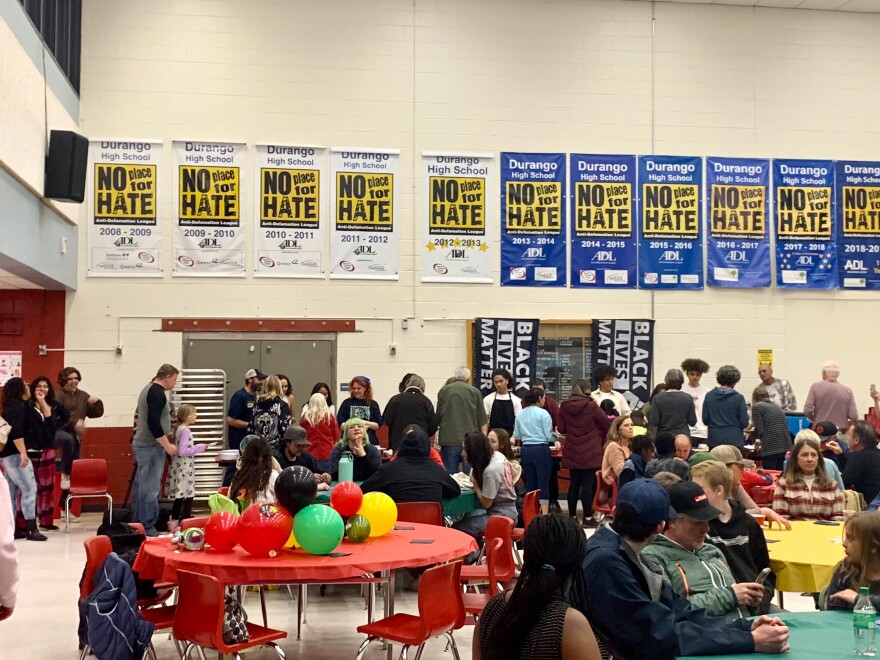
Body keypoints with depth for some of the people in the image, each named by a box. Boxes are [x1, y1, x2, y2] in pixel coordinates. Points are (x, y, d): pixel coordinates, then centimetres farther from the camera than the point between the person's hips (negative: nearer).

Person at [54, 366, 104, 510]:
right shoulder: (58, 395, -3)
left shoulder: (83, 396, 15)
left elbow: (97, 413, 14)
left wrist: (97, 402, -7)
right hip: (58, 431, -5)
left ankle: (65, 507, 12)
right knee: (68, 439, -42)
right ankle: (65, 473, -24)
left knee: (73, 475, 4)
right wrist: (74, 422, -31)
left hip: (76, 436, 5)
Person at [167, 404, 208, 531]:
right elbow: (182, 451, -21)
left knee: (179, 496, 14)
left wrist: (198, 447, 17)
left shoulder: (180, 429, 11)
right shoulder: (185, 430, -17)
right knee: (188, 496, -7)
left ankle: (174, 523, 19)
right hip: (185, 469, -10)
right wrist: (199, 448, -15)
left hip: (181, 468, 10)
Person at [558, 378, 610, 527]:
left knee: (574, 484, 11)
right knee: (587, 484, 0)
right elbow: (607, 424, -3)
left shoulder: (564, 406, -1)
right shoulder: (590, 405, -12)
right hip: (590, 452, -4)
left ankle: (572, 516, 16)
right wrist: (599, 436, 15)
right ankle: (587, 518, 1)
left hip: (571, 452, 4)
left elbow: (561, 429, 6)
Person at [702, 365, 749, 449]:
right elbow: (744, 423, -5)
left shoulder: (709, 396, 0)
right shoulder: (738, 398, -7)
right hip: (734, 439, -3)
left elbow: (705, 420, 3)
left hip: (714, 440, 3)